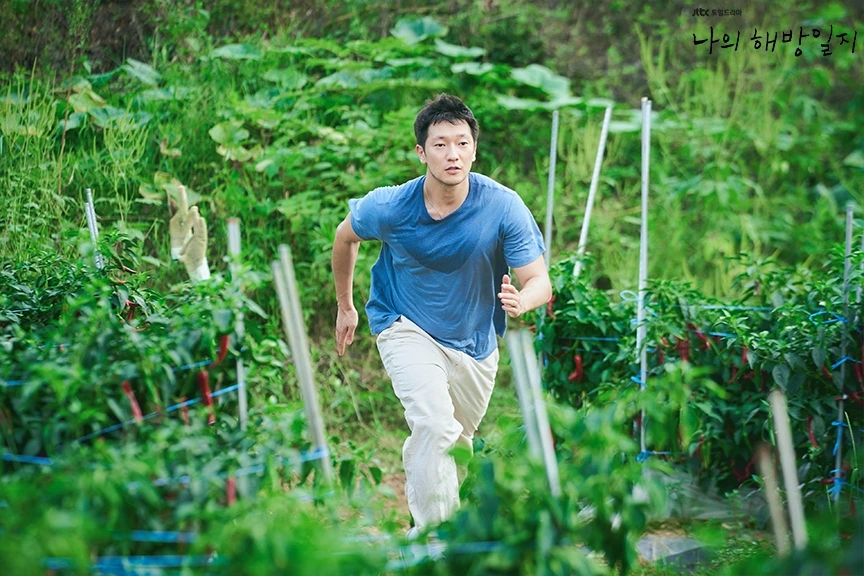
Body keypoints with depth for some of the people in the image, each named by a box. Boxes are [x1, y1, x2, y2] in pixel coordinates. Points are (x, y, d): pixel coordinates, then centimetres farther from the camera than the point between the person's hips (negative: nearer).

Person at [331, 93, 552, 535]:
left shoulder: (504, 208, -23)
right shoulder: (388, 207, -21)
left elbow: (539, 280, -21)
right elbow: (345, 236, 0)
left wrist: (520, 300, -45)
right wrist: (345, 307, 9)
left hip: (474, 343, 3)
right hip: (406, 328, -3)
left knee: (455, 441, 19)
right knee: (434, 424, -27)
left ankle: (420, 504, 49)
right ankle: (432, 531, -15)